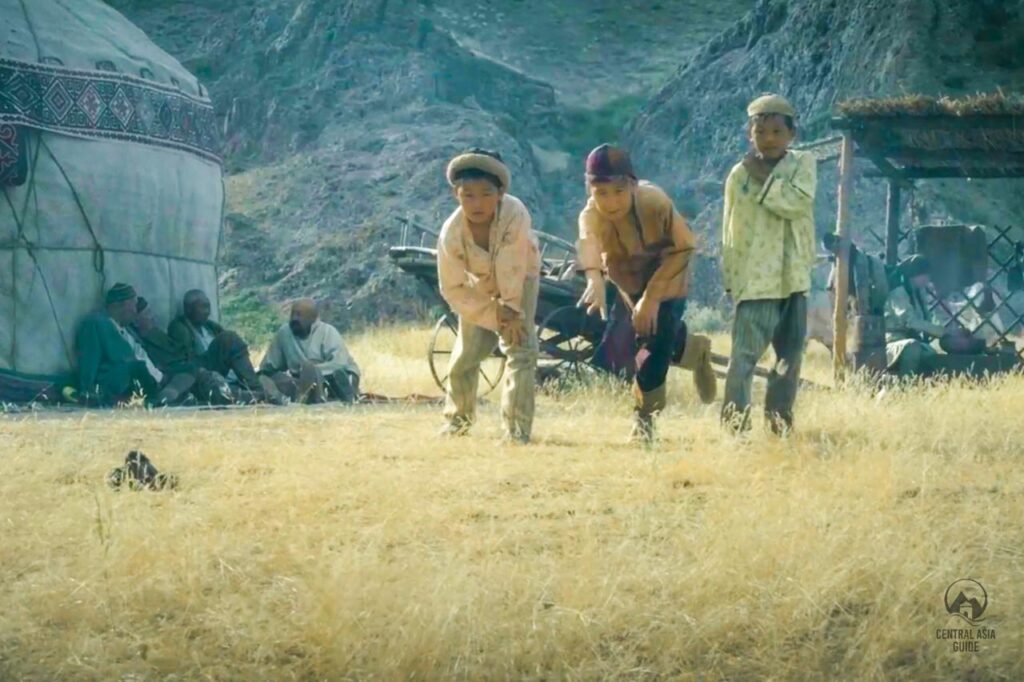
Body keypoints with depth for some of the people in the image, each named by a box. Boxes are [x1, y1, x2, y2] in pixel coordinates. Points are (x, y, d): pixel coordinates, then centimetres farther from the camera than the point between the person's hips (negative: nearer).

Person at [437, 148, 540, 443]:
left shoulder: (514, 214, -40)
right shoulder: (451, 234, -33)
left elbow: (512, 270, -33)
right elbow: (453, 289, -23)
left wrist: (512, 310, -27)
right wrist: (494, 314, -26)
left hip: (519, 282, -2)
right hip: (479, 289, 2)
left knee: (521, 349, -17)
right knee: (466, 355, 8)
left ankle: (517, 430, -12)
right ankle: (458, 417, 36)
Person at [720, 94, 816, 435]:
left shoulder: (803, 163, 3)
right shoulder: (740, 174, -1)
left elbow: (797, 203, -16)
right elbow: (730, 230, 2)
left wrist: (764, 178, -12)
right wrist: (730, 278, 0)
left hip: (793, 277, 4)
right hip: (754, 278, -3)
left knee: (791, 353, 12)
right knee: (744, 353, -14)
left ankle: (779, 417, 25)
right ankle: (734, 420, -15)